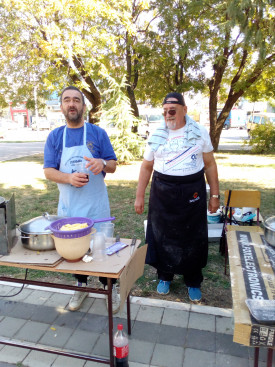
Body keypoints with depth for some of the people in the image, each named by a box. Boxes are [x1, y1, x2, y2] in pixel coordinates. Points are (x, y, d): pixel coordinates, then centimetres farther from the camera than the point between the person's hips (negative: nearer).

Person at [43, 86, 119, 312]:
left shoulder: (98, 133, -1)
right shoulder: (54, 136, 3)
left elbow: (113, 166, 0)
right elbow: (49, 171, -1)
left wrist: (102, 163, -24)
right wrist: (69, 178, -21)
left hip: (96, 204, -2)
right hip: (69, 205, 2)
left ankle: (110, 287, 27)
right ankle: (81, 286, 36)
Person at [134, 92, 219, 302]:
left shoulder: (199, 132, 0)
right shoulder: (157, 135, 3)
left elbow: (210, 164, 3)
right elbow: (147, 167, 6)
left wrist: (215, 194, 0)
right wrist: (139, 196, 5)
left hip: (192, 192, -1)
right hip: (162, 193, 1)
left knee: (193, 238, 9)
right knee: (163, 236, 10)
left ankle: (193, 282, 30)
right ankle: (165, 276, 34)